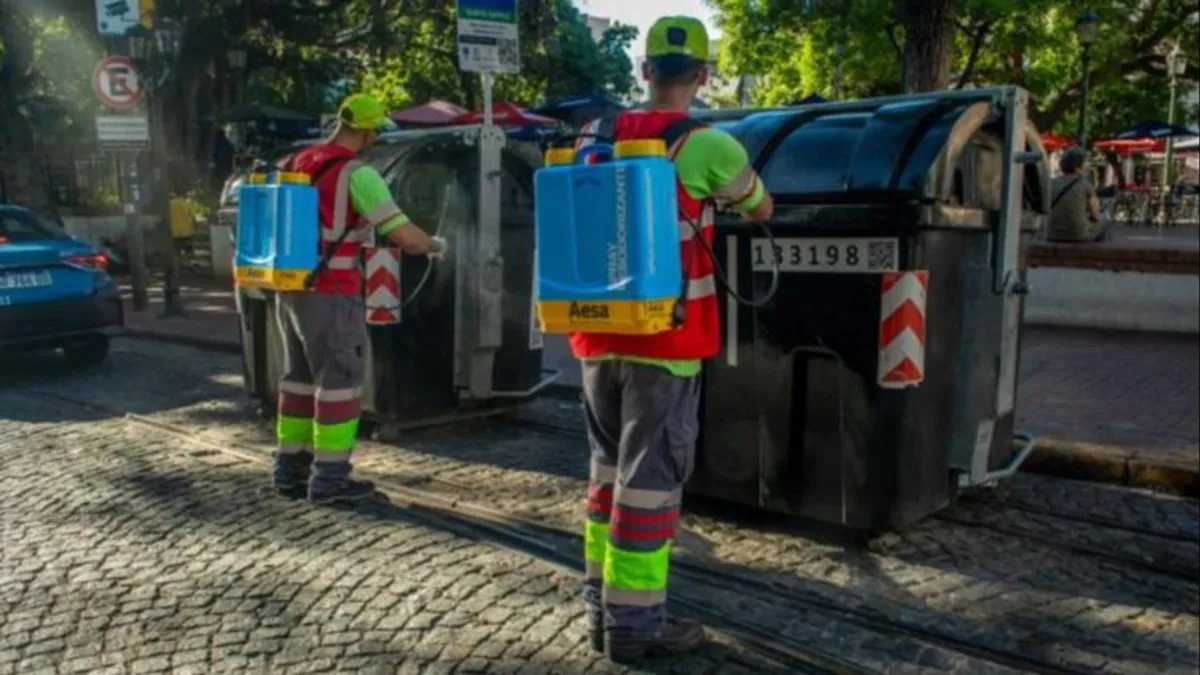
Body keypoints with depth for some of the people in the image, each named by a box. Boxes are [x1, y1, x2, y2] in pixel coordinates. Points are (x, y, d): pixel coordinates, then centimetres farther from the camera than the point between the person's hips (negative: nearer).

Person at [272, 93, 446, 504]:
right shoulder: (357, 174, -14)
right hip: (330, 294, -8)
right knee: (340, 379, 0)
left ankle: (291, 469, 22)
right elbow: (405, 237, -19)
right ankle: (329, 478, 4)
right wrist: (435, 246, 2)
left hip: (292, 288, 8)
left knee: (300, 376, 16)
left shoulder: (297, 163, 11)